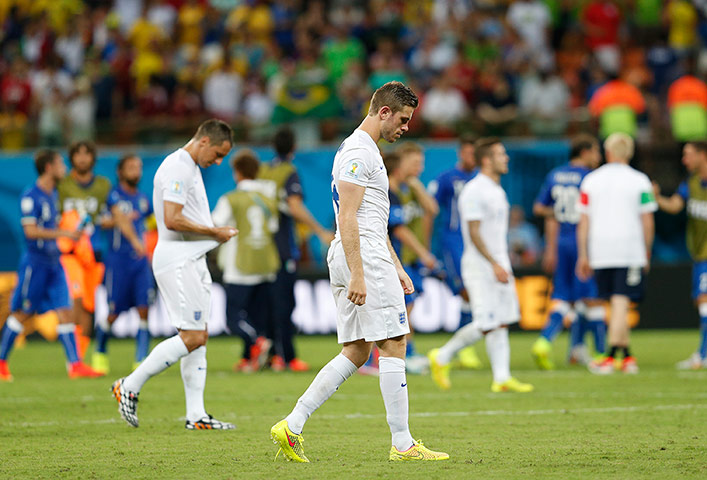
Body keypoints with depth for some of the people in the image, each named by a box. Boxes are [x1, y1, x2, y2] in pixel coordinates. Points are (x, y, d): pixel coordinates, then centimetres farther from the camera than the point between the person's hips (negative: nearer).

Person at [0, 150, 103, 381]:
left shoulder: (53, 194, 13)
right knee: (22, 314, 1)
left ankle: (75, 364, -6)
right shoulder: (30, 196, -13)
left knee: (64, 312, -2)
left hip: (53, 263, 7)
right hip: (35, 262, -7)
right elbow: (30, 230, -20)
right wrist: (63, 233, -22)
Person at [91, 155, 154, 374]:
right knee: (114, 313, 1)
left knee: (143, 310, -8)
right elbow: (121, 220, -26)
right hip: (118, 262, -5)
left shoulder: (143, 199, 13)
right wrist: (135, 241, -41)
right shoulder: (115, 195, -8)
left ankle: (141, 360, -6)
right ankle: (100, 352, 25)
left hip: (140, 262, 5)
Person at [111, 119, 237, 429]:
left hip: (193, 261, 11)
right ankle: (129, 386, -6)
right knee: (193, 337, -14)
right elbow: (172, 220, -23)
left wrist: (215, 234, 11)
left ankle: (196, 415, 7)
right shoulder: (177, 167, -14)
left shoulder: (191, 168, 19)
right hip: (177, 261, -11)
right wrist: (214, 232, -14)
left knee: (198, 337, 7)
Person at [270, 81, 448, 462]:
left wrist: (396, 267, 26)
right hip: (363, 259, -10)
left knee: (356, 352, 9)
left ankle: (291, 427, 4)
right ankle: (402, 444, -5)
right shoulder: (359, 151, -12)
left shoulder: (365, 151, 22)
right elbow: (347, 218, -19)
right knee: (393, 346, -7)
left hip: (350, 260, 10)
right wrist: (357, 275, -24)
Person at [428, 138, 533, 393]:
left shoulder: (497, 190, 15)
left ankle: (502, 378, 4)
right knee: (486, 324, -10)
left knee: (502, 322, 4)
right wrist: (494, 265, -23)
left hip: (498, 264, 9)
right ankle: (441, 357, 5)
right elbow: (474, 233, -19)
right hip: (480, 266, -9)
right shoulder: (474, 192, -15)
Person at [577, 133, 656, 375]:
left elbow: (583, 221, 6)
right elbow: (647, 222, 0)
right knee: (621, 304, -4)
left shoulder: (590, 180, 6)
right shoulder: (639, 181, 0)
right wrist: (647, 254, 10)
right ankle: (610, 357, -8)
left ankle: (626, 354, 17)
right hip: (630, 252, -3)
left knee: (616, 304, 14)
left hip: (600, 252, 3)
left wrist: (583, 255, 10)